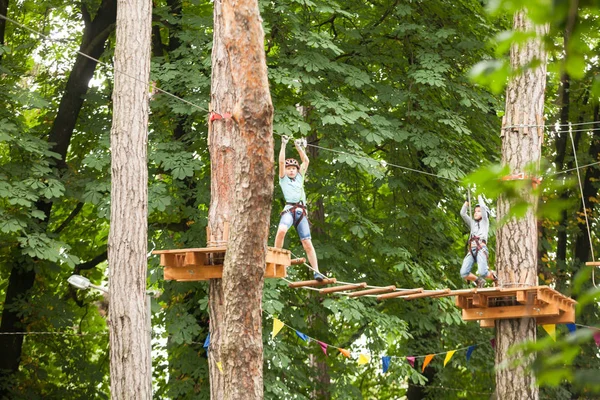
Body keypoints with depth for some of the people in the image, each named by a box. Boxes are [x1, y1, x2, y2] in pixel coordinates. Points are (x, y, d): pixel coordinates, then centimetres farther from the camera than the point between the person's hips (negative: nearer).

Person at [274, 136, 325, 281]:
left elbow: (306, 161, 22)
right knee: (281, 230, -34)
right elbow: (281, 162, 3)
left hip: (301, 211, 3)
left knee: (307, 243, -4)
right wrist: (283, 145, 3)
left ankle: (316, 271, -8)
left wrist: (298, 147, 22)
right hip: (289, 209, -3)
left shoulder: (300, 178, 24)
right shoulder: (283, 179, 14)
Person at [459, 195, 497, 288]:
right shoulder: (472, 223, 32)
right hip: (471, 250, 4)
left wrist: (479, 197, 24)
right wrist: (467, 201, 26)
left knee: (482, 272, -22)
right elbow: (462, 213, 24)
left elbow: (483, 207, 9)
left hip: (481, 248, -4)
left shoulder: (485, 222, 20)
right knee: (463, 273, -16)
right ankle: (478, 281, 9)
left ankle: (494, 276, 10)